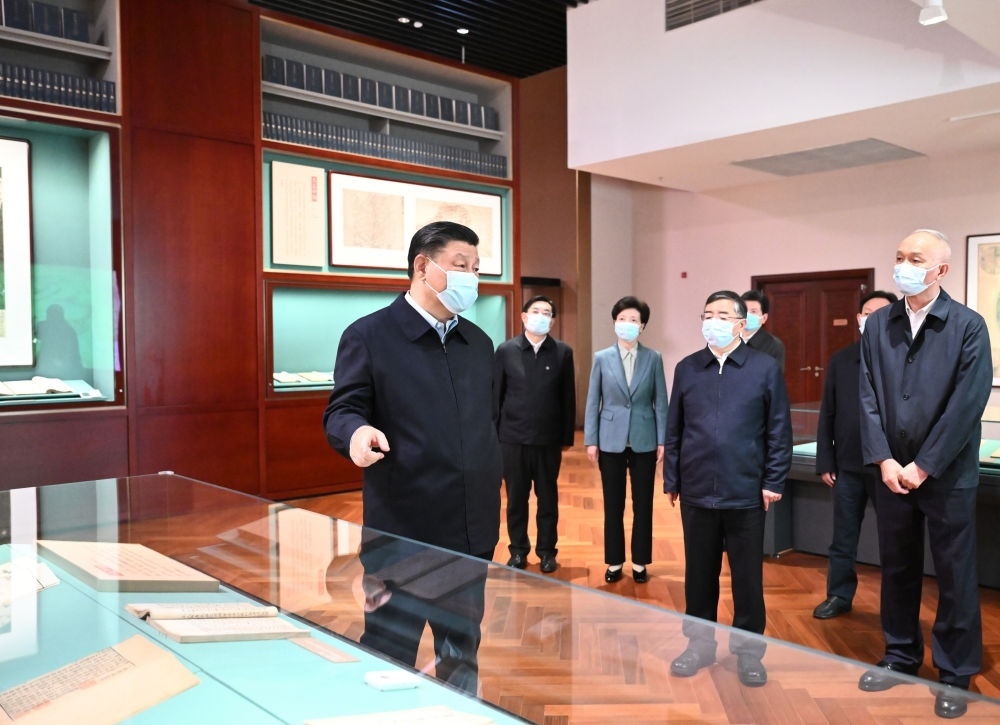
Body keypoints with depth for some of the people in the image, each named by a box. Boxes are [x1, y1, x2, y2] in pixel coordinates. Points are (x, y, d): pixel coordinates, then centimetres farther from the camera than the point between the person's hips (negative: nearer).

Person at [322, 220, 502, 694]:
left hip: (472, 527, 6)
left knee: (463, 649, 19)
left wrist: (492, 488, 15)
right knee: (389, 656, 7)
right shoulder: (369, 335, -6)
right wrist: (358, 432, -32)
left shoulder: (478, 342, 12)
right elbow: (342, 409, -9)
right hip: (401, 529, -5)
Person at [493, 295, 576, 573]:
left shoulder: (563, 352, 0)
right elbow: (495, 395, 2)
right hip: (513, 438, 0)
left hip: (549, 439, 0)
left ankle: (547, 551, 25)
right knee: (516, 498, 10)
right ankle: (518, 550, 25)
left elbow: (568, 398, 2)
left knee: (548, 498, 11)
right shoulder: (506, 350, -1)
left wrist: (567, 436, 2)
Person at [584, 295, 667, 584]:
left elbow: (661, 402, 1)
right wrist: (590, 441, -3)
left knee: (643, 505, 8)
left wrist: (662, 440, -3)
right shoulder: (601, 358, 1)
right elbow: (592, 402, 1)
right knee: (613, 506, 8)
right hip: (611, 440, 0)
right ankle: (614, 562, 21)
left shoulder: (653, 358, 0)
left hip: (644, 440, 0)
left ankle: (639, 563, 21)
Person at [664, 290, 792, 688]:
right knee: (699, 575, 13)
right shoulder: (686, 368, 5)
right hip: (697, 492, 2)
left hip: (746, 493, -2)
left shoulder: (765, 368, -2)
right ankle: (699, 644, 29)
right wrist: (671, 480, 7)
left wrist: (773, 482, -6)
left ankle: (748, 652, 26)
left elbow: (779, 431, -2)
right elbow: (674, 429, 7)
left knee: (748, 577, 10)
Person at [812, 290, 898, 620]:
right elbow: (827, 415, 6)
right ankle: (840, 595, 27)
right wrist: (825, 462, 3)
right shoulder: (841, 360, 4)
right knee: (843, 537, 13)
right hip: (847, 465, 3)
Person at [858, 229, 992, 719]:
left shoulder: (968, 326, -7)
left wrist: (924, 466, -14)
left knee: (955, 576, 7)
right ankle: (900, 656, 31)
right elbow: (868, 397, 1)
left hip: (947, 474, -3)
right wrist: (884, 460, -8)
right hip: (892, 471, 3)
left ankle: (955, 674, 22)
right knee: (897, 568, 14)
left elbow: (967, 404, -13)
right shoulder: (878, 325, 3)